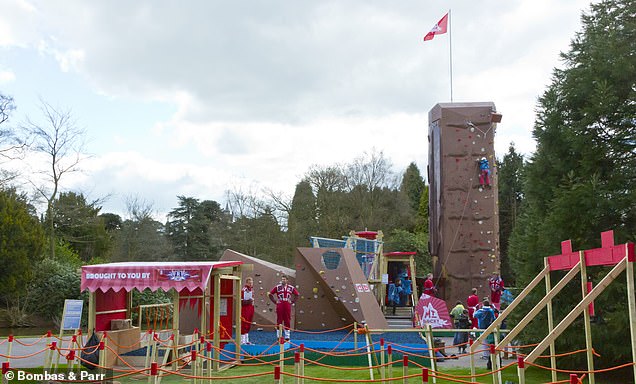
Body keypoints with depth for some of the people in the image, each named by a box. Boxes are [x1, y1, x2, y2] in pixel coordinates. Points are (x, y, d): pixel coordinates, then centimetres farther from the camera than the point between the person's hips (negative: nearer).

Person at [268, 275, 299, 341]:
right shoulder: (277, 287, 1)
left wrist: (292, 301, 6)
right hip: (279, 305, -1)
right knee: (279, 321, 1)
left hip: (287, 306, 1)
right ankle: (279, 337, 9)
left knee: (287, 321, 3)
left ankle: (287, 337, 10)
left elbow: (297, 295, 14)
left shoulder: (291, 288, 5)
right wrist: (275, 301, 0)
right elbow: (270, 294, 6)